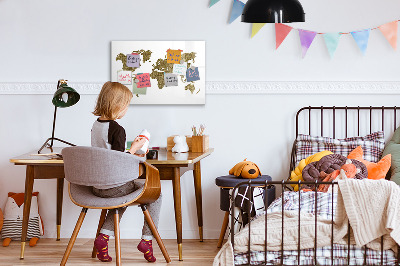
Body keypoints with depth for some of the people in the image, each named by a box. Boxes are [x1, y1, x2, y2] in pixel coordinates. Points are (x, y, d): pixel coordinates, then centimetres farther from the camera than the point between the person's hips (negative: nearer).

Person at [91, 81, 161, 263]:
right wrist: (134, 148, -9)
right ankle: (146, 240, 9)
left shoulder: (96, 125, 6)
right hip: (114, 186, -8)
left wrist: (130, 154, 19)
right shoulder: (117, 130, -20)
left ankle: (104, 236, 19)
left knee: (123, 195, 36)